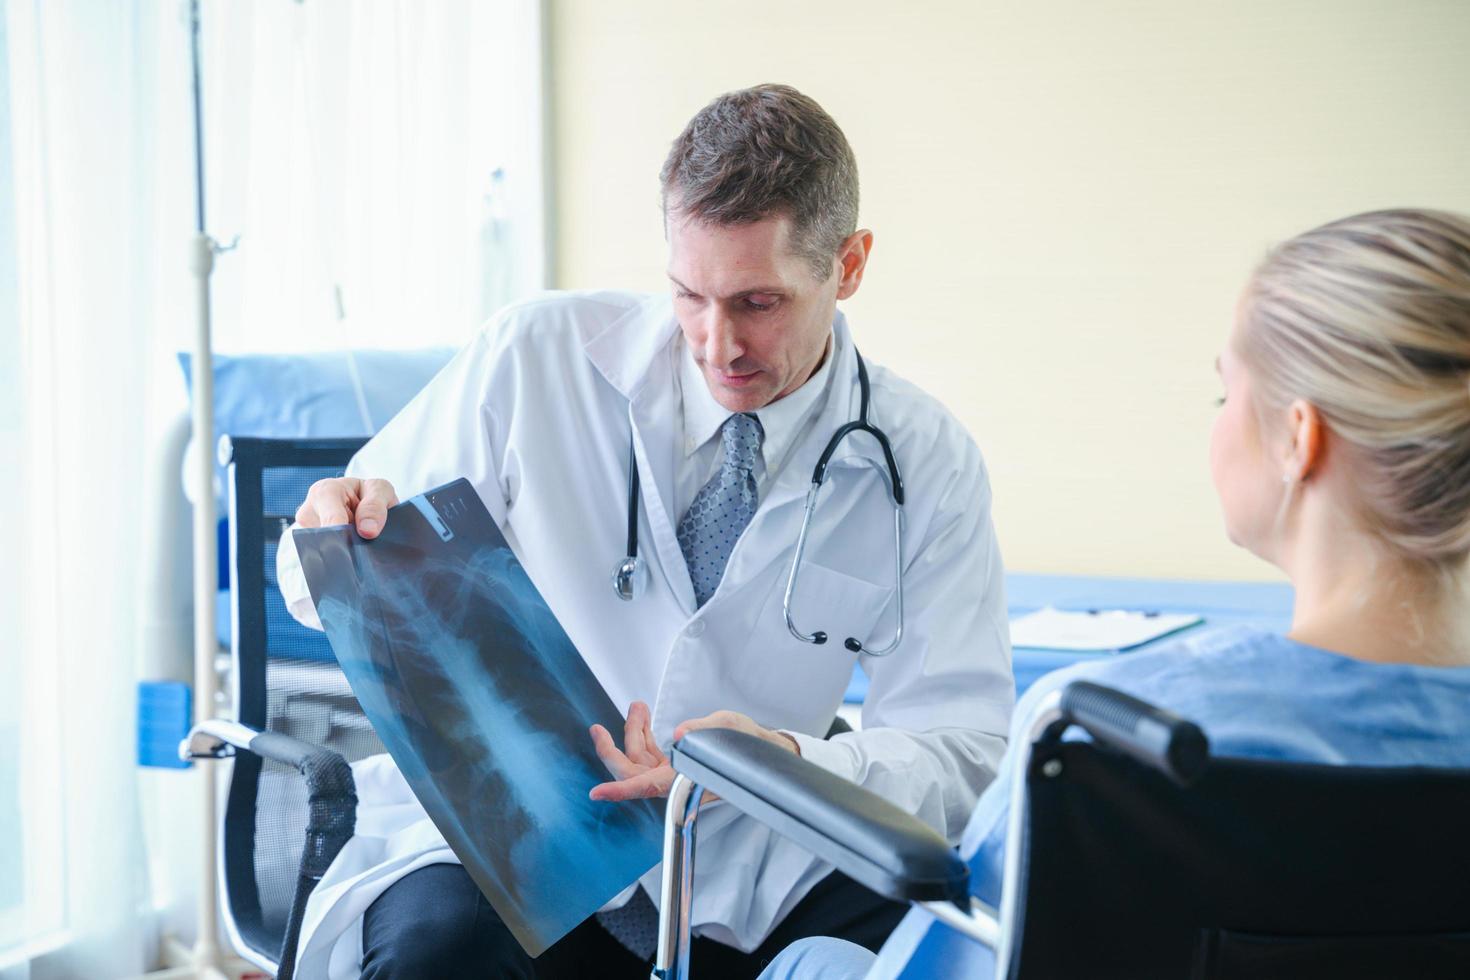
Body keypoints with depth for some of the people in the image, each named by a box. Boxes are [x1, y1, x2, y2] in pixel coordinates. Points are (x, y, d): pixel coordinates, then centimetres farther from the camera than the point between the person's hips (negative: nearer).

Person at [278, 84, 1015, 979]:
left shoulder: (928, 464, -2)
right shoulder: (536, 357, -4)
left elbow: (961, 748, -5)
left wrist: (790, 763, -26)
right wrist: (344, 542, -22)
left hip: (744, 879, 2)